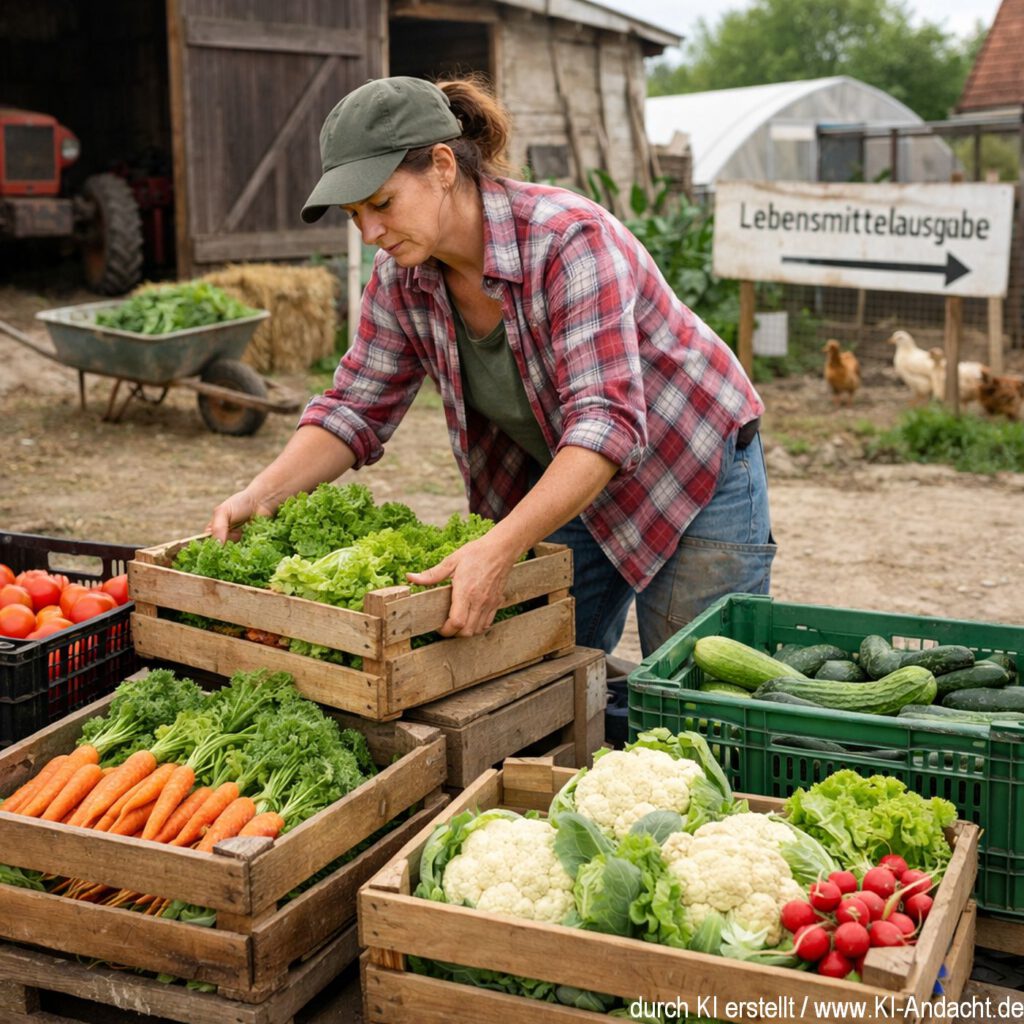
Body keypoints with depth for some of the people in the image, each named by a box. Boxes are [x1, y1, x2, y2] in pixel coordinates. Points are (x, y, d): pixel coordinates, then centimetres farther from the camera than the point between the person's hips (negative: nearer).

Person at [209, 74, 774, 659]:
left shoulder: (570, 240, -31)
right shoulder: (401, 278, -10)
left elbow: (607, 423, -38)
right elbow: (356, 410, -3)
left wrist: (496, 551, -48)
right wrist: (263, 495, -21)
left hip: (696, 476, -5)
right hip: (559, 486, 6)